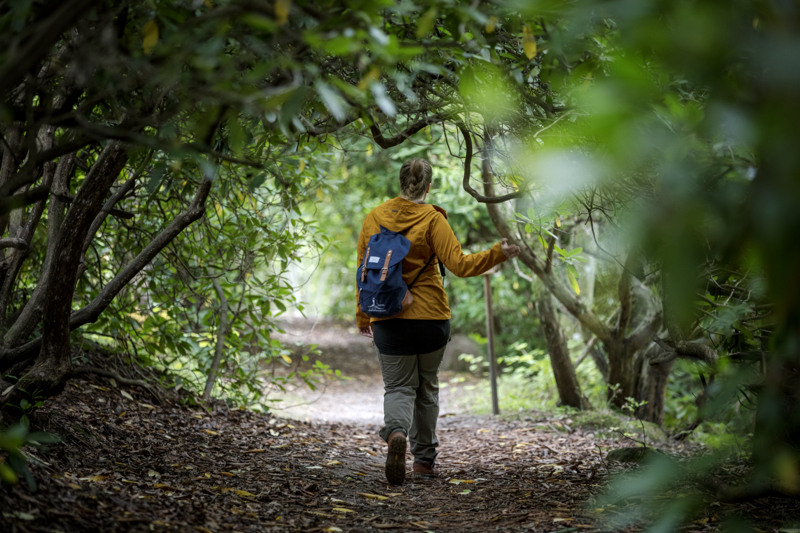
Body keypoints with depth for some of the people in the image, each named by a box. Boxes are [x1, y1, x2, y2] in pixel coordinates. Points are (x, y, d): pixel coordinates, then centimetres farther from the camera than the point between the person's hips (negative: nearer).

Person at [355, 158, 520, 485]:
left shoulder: (374, 218, 3)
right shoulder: (431, 219, -7)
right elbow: (459, 264, -16)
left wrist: (362, 317, 16)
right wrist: (498, 254, -7)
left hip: (388, 319, 1)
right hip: (430, 316, -1)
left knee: (399, 386, 7)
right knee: (427, 386, 17)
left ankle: (396, 432, -26)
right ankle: (424, 458, 22)